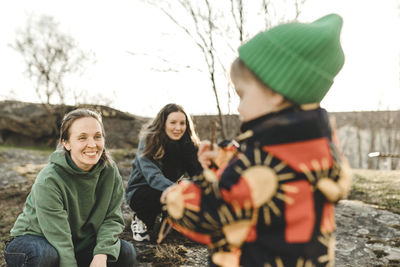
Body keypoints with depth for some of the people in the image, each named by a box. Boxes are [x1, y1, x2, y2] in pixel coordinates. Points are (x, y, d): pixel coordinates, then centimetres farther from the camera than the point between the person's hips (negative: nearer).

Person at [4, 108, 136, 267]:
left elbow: (112, 218, -9)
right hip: (37, 239, -4)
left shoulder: (109, 170, -12)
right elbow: (59, 238, -29)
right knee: (42, 254, -37)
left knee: (126, 253, -15)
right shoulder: (48, 181, -28)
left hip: (81, 241, 4)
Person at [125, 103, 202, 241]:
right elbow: (153, 177, -34)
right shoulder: (148, 141, -21)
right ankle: (142, 219, -6)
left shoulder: (187, 144, -6)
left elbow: (199, 173, -15)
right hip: (139, 192, -5)